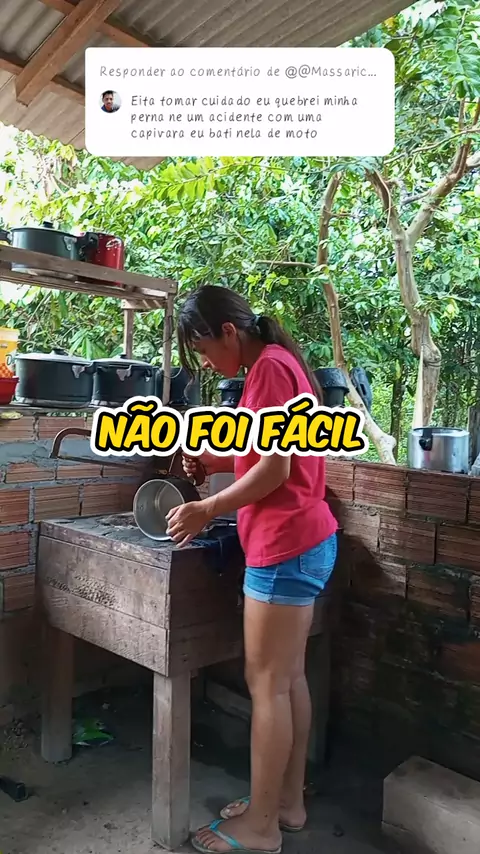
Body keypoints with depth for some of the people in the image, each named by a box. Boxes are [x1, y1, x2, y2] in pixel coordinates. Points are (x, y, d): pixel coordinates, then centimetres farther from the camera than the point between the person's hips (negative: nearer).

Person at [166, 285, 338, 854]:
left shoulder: (269, 366, -14)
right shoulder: (280, 363, 15)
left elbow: (276, 468, -19)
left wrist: (209, 510, -11)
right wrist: (216, 462, 8)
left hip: (286, 546, -10)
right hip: (306, 541, 10)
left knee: (267, 684, 1)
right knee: (290, 678, 16)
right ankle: (289, 801, 30)